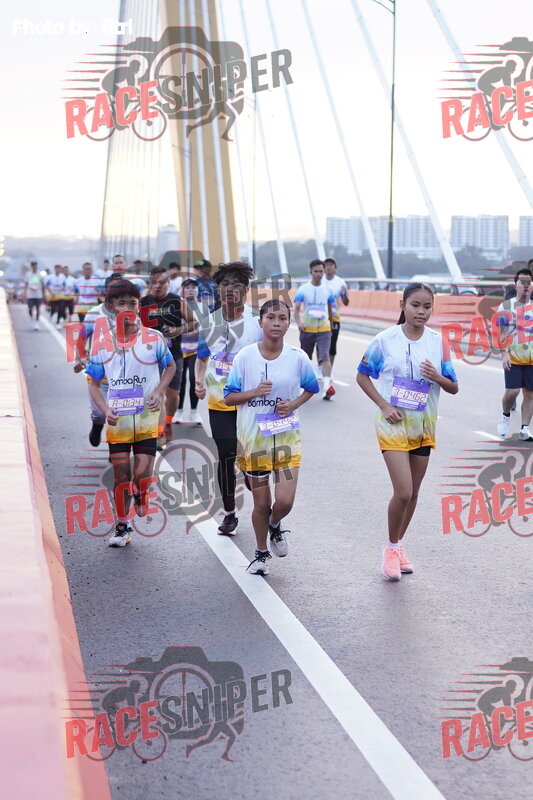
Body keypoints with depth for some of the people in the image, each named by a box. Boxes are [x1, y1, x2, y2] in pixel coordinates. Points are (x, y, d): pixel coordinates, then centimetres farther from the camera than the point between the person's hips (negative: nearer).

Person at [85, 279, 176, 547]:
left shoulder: (153, 338, -3)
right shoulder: (103, 343, 0)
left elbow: (170, 366, 13)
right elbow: (94, 383, 7)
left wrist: (159, 392, -4)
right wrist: (105, 410, -9)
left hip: (147, 419, -1)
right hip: (117, 422, 1)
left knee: (142, 475, -10)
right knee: (121, 477, 9)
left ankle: (141, 495, 26)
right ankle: (122, 527, 26)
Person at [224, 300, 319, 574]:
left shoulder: (297, 357, -5)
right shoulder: (245, 357, -7)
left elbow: (311, 387, 12)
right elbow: (228, 398, -1)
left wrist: (294, 404, -6)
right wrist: (255, 392, -19)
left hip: (286, 437, 0)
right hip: (254, 437, 0)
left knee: (285, 501, -10)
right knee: (261, 504, 9)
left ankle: (275, 526, 27)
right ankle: (261, 553, 33)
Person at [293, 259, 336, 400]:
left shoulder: (328, 290, 5)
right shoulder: (303, 289, -3)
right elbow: (296, 308, -10)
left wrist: (330, 327, 21)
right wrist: (299, 322, -27)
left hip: (324, 329, 0)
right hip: (307, 329, 0)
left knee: (325, 356, -17)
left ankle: (327, 386, -28)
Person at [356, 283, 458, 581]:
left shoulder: (438, 341, -3)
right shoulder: (386, 340, -10)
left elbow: (454, 387, 2)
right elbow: (363, 376, 0)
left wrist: (437, 376, -19)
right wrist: (384, 405, -11)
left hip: (424, 425, 4)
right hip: (394, 423, -4)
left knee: (413, 492, 13)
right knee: (403, 492, -12)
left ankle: (399, 545, 33)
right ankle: (391, 548, 11)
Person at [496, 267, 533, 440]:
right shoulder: (506, 306, 2)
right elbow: (502, 333, -2)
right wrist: (504, 354, -12)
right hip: (514, 358, -3)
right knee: (512, 391, -9)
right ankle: (505, 416, 19)